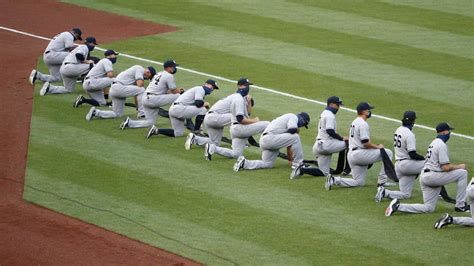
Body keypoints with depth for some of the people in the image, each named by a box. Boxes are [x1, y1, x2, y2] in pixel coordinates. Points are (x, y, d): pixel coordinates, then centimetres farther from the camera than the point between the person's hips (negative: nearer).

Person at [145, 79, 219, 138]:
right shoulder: (200, 89, -4)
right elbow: (198, 103, -18)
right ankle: (196, 132, -5)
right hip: (178, 108, -10)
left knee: (178, 133, 15)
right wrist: (205, 104, 0)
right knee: (202, 110, -13)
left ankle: (156, 130, 9)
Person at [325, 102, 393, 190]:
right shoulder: (363, 124, -13)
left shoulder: (354, 122, 19)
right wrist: (377, 146, -4)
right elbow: (365, 143, -19)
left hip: (351, 155, 10)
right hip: (359, 154, -10)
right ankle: (382, 181, -3)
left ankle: (333, 180, -4)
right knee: (388, 153, -3)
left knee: (359, 182, 12)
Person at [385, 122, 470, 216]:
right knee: (462, 173, -4)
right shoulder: (442, 145, -11)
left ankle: (398, 206, -3)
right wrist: (459, 166, 0)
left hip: (424, 176, 9)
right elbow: (445, 168, -16)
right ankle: (460, 205, -1)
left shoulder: (433, 142, 20)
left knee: (428, 208, 8)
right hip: (432, 176, -9)